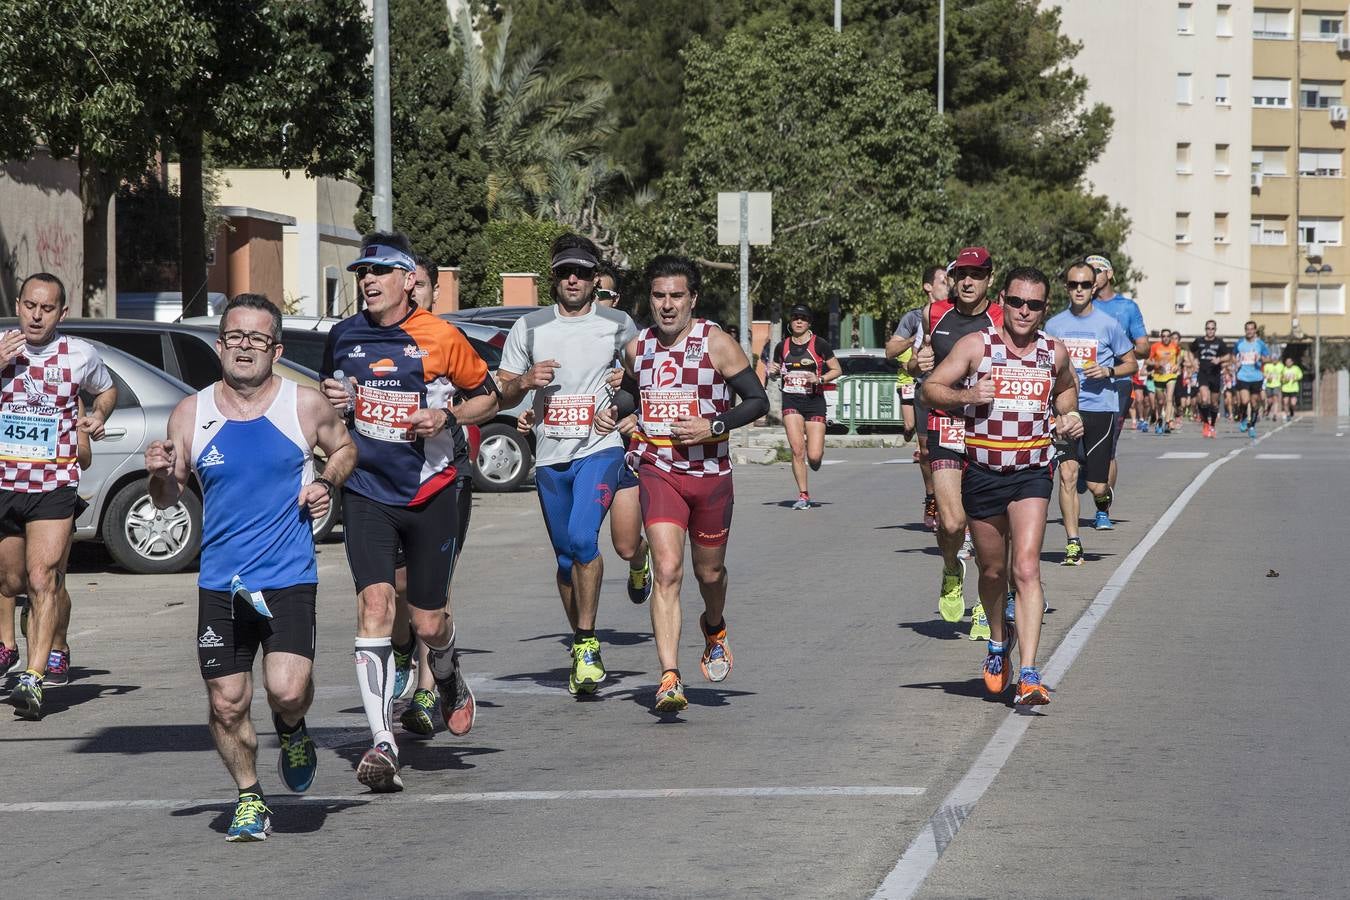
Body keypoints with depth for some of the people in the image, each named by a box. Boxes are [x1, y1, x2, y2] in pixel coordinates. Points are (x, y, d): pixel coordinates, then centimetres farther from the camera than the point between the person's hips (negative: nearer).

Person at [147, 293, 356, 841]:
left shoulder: (305, 406, -2)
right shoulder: (190, 414, 2)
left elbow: (343, 448, 17)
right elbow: (168, 500, 10)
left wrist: (327, 483, -3)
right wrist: (160, 475, -12)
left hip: (289, 577, -2)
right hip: (219, 583, 2)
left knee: (286, 690, -17)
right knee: (227, 704, 1)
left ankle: (292, 731, 19)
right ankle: (249, 799, 24)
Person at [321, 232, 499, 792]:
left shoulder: (440, 338, -6)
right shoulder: (343, 337, 5)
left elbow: (488, 396, 5)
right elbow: (328, 400, 22)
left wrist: (447, 416, -13)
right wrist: (333, 403, -2)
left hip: (430, 493, -2)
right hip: (366, 491, 2)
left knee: (428, 622, 5)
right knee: (374, 605, -15)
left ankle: (449, 680, 43)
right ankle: (382, 744, -17)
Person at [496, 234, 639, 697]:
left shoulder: (618, 325, 5)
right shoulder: (528, 328, 9)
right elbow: (502, 395, 12)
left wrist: (622, 409, -2)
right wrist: (525, 381, -10)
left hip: (599, 449, -3)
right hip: (550, 456, 3)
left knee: (582, 538, -23)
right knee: (565, 558, 9)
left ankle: (587, 645, -16)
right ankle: (582, 648, 24)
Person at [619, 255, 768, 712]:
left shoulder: (716, 343, -7)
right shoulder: (636, 348, 4)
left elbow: (758, 400, -6)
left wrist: (713, 426, -18)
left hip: (710, 472, -1)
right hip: (657, 471, 1)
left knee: (709, 570, 16)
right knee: (668, 571, -16)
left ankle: (714, 628, 51)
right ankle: (669, 679, -21)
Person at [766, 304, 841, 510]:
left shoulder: (819, 344, -1)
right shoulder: (782, 346, 8)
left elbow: (837, 370, 3)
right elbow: (775, 374, 21)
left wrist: (820, 379, -13)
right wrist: (773, 372, -2)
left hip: (814, 400, -2)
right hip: (791, 400, 2)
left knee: (814, 456, -7)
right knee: (797, 449, -12)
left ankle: (817, 452, 32)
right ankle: (803, 495, -2)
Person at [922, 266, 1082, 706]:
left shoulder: (1055, 353, 4)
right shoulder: (976, 346, -4)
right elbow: (930, 389, -3)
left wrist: (1069, 417, 7)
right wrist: (964, 396, -22)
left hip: (1032, 473, 0)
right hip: (982, 471, 0)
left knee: (1026, 569, -15)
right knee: (992, 571, 14)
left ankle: (1028, 675, -21)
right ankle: (999, 641, 44)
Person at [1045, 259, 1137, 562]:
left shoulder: (1108, 324, 1)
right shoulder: (1054, 326, 8)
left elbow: (1131, 363, 8)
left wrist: (1108, 371, -10)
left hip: (1101, 408, -1)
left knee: (1095, 485, -2)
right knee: (1067, 472, -15)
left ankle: (1103, 505, 37)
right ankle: (1072, 543, -9)